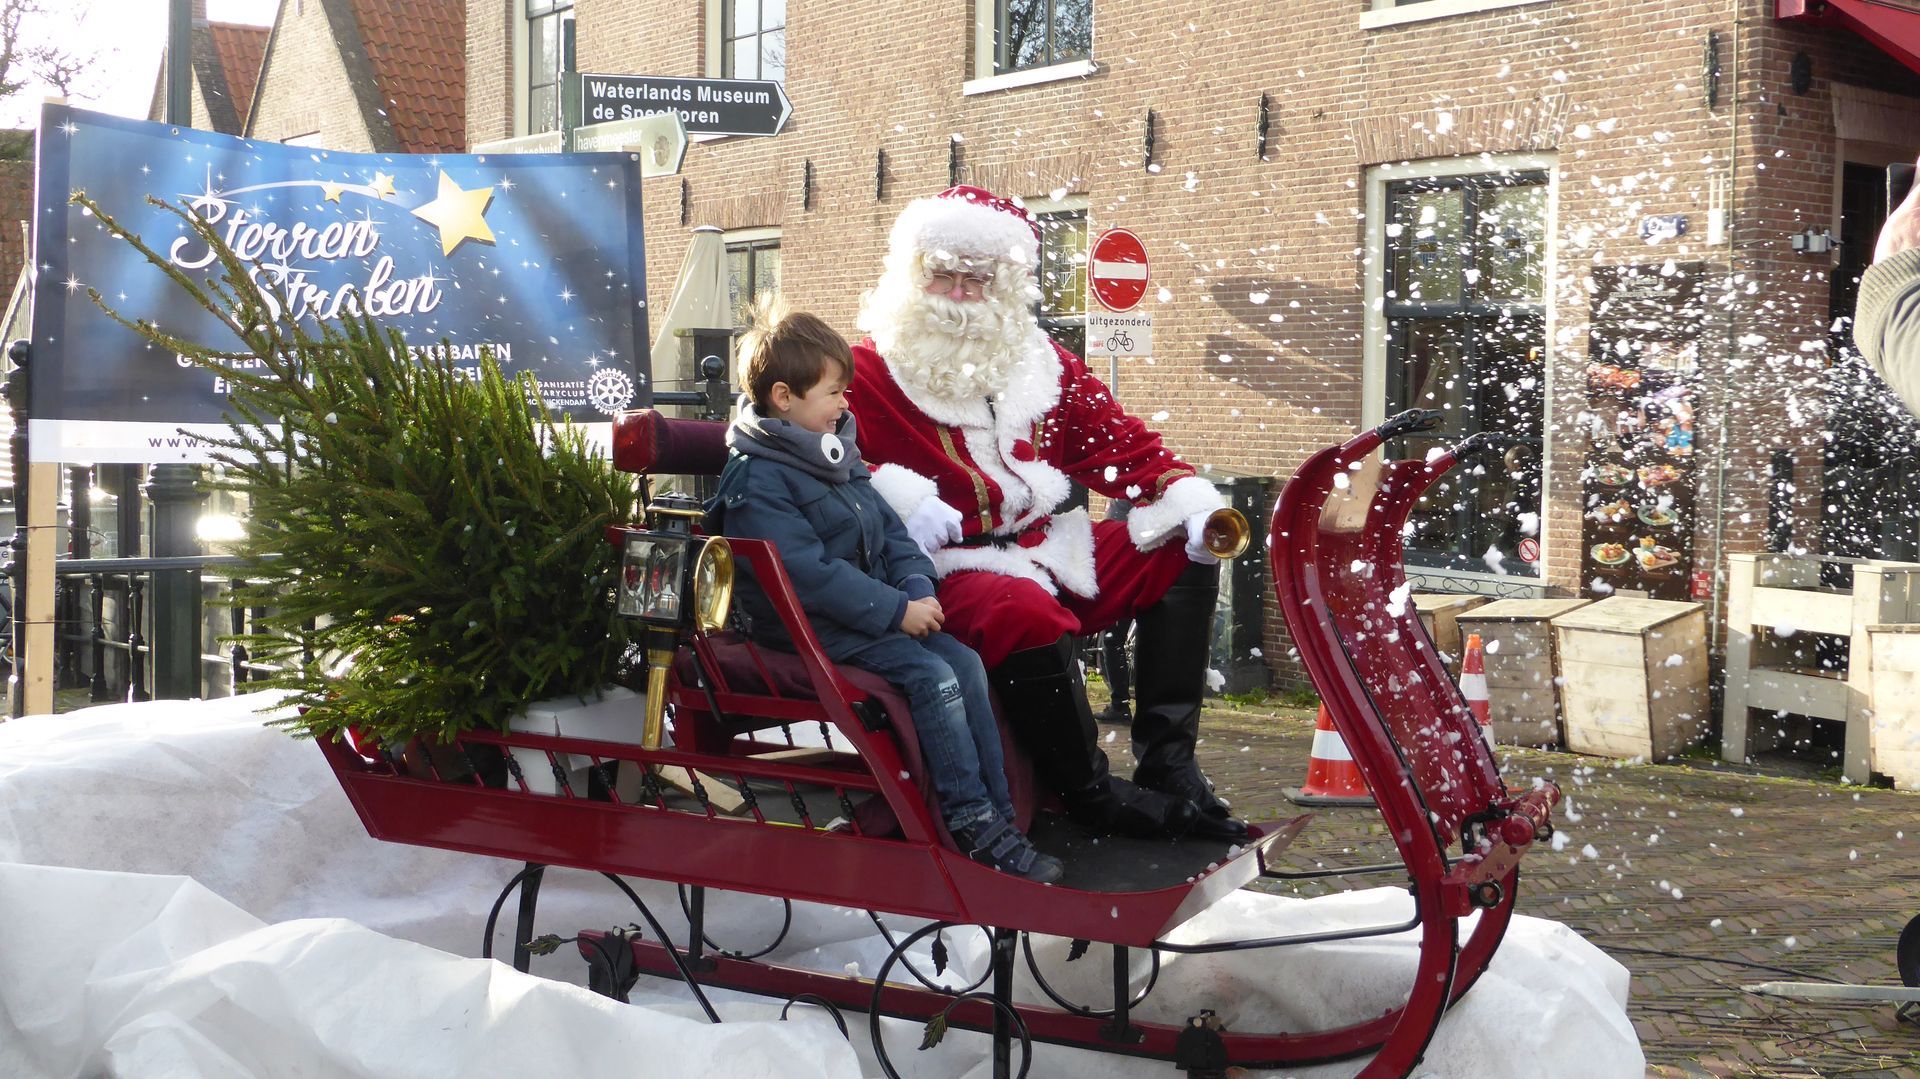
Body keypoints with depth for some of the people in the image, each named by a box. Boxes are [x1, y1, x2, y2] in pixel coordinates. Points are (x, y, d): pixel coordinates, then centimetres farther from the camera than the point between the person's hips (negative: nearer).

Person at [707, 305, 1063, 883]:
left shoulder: (836, 453, 15)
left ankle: (998, 814, -2)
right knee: (933, 677, -23)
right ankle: (971, 822, -15)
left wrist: (918, 587, -4)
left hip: (876, 612, 9)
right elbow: (807, 572, -24)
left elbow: (888, 527, 15)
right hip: (812, 628, -9)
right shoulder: (757, 479, -16)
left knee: (966, 662, -6)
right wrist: (896, 612, -22)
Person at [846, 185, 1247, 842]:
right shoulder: (868, 370, -2)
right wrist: (897, 495, -30)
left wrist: (1190, 499, -5)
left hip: (1044, 549, 7)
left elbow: (1118, 443, 12)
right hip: (947, 566, -7)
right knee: (1027, 613, -38)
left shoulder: (1039, 364, 15)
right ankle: (1090, 793, -18)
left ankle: (1167, 766, -7)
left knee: (1183, 557, -1)